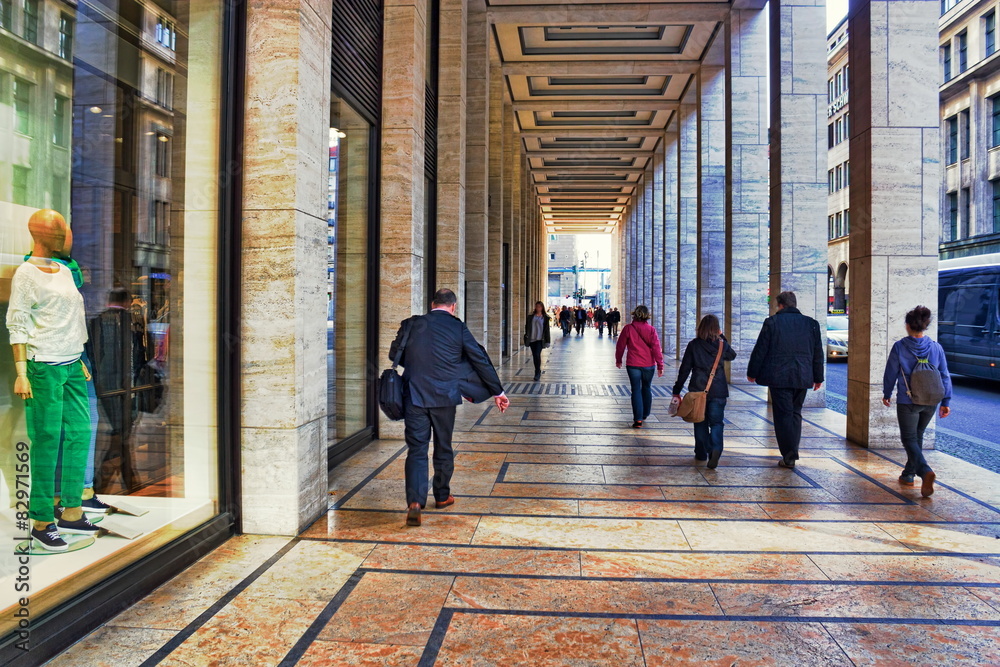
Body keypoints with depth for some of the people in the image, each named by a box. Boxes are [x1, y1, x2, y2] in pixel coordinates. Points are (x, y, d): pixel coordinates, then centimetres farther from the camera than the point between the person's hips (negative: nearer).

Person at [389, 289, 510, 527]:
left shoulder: (411, 324, 3)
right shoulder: (458, 328, -1)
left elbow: (394, 353, 14)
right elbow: (480, 360, 2)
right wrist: (498, 392, 9)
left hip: (414, 395, 1)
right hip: (444, 397, 0)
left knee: (416, 449, 1)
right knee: (443, 448, 16)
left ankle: (414, 502, -14)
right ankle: (442, 496, 30)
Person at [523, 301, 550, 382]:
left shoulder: (545, 318, 3)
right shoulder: (530, 316, 8)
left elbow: (547, 329, 3)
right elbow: (527, 326, 11)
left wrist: (547, 341, 0)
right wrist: (526, 336, 3)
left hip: (540, 339, -3)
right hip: (531, 339, 3)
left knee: (537, 355, -15)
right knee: (534, 356, 9)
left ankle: (537, 373, -5)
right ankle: (538, 372, 24)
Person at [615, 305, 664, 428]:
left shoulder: (628, 328, -6)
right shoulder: (651, 329, -5)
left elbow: (620, 345, 1)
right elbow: (656, 348, -7)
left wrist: (618, 360, 17)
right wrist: (660, 366, -3)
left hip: (633, 364, -1)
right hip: (649, 364, 2)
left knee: (636, 390, 2)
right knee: (647, 388, 19)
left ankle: (638, 419, -6)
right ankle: (644, 415, 32)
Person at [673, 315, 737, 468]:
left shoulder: (693, 345, -4)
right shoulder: (721, 344, -2)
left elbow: (684, 369, -2)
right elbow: (732, 355, 22)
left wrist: (677, 391, 2)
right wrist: (722, 338, 19)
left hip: (698, 389, 0)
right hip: (718, 391, 0)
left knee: (700, 422, 13)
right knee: (716, 422, 4)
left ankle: (702, 453, 19)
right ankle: (716, 448, -20)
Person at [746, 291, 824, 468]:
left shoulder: (772, 322, -5)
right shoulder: (811, 323, 7)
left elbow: (760, 350, -3)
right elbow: (818, 354, 11)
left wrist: (752, 372, 8)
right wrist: (818, 377, 19)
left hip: (779, 377, -4)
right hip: (802, 378, 4)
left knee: (783, 415, 0)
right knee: (795, 414, 14)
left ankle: (788, 457, 0)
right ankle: (792, 454, 16)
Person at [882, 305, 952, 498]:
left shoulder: (900, 347, -10)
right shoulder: (936, 347, 0)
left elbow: (891, 373, -2)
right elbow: (945, 376, 4)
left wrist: (887, 394, 13)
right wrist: (946, 401, 11)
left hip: (907, 402, -4)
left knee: (909, 439, 2)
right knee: (917, 437, 20)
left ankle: (925, 471, -21)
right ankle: (908, 474, 27)